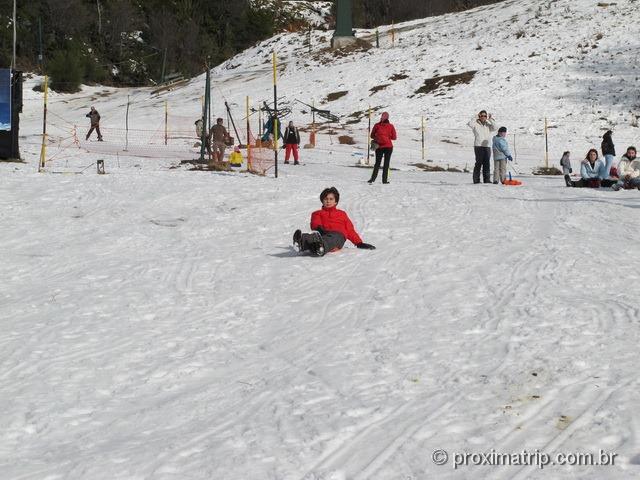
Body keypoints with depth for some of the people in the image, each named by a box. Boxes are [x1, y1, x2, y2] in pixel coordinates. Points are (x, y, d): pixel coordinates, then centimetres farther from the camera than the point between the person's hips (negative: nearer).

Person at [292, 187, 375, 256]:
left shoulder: (342, 214, 38)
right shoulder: (317, 213, 35)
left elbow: (350, 230, 30)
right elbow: (315, 223, 13)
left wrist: (359, 243, 16)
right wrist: (319, 228, -12)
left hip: (338, 234, -1)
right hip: (323, 233, 1)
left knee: (330, 238, -42)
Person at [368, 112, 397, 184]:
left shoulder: (377, 125, -3)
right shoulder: (391, 126, -4)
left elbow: (372, 135, 3)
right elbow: (394, 137, -1)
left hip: (379, 147, 1)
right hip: (388, 146, -1)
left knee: (377, 163, 10)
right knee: (386, 163, 5)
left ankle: (373, 178, -3)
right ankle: (385, 179, 0)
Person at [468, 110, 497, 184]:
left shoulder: (488, 125, 15)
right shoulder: (476, 124, 3)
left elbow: (494, 128, -2)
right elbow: (470, 124, -17)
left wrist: (491, 119, -5)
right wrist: (476, 118, -14)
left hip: (487, 146, 4)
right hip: (478, 146, -4)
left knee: (487, 164, 3)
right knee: (479, 163, -6)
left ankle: (487, 179, 7)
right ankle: (476, 179, -3)